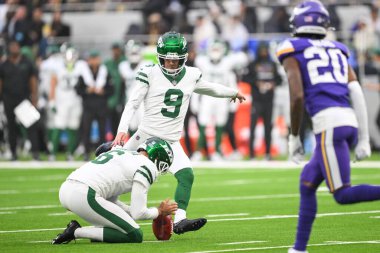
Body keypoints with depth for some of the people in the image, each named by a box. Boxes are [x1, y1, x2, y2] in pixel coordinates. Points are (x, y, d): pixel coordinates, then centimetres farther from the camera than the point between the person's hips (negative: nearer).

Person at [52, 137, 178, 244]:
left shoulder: (120, 152, 28)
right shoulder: (147, 166, 1)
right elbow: (138, 213, 0)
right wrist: (160, 211, 19)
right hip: (84, 196, -10)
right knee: (135, 236, -3)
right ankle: (76, 232, -8)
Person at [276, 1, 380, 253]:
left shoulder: (293, 52, 6)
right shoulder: (337, 51, 23)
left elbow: (297, 96, -7)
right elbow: (358, 95, 14)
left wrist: (293, 137, 2)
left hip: (328, 125, -7)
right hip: (350, 123, 7)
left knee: (343, 195, -6)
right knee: (307, 184, 19)